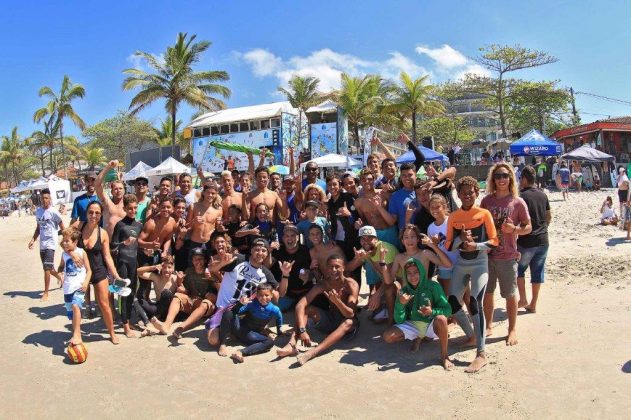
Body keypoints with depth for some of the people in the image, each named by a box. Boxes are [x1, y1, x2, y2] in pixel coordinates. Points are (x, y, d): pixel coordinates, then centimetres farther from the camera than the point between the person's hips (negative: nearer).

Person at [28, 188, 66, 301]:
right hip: (42, 244, 7)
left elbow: (62, 227, -6)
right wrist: (33, 240, 6)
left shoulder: (53, 212, -10)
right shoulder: (38, 211, 8)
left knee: (47, 268, -10)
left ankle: (45, 293, -4)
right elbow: (38, 228, 17)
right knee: (48, 268, 15)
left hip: (50, 243, -7)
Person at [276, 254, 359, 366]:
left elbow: (350, 314, -27)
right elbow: (300, 305, -20)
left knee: (349, 322, -37)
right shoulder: (323, 284, -11)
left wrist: (337, 301, -46)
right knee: (307, 309, -15)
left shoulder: (351, 284, -18)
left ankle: (314, 351, -53)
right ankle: (292, 345, -35)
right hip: (330, 320, 4)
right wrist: (302, 330, -35)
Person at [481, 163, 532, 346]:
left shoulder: (518, 202, -5)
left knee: (510, 294, 8)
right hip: (487, 254, 3)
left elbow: (528, 227, 0)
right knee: (487, 292, 13)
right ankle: (488, 325, 31)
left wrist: (514, 229, -19)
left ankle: (512, 329, 25)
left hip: (507, 256, -3)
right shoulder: (487, 200, 2)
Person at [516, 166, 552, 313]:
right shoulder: (543, 195, 7)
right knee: (538, 272, 10)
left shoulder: (522, 196, -12)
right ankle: (533, 304, 16)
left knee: (519, 269, 13)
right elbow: (549, 216, 15)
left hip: (526, 241, -5)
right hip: (543, 240, 5)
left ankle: (523, 299, 10)